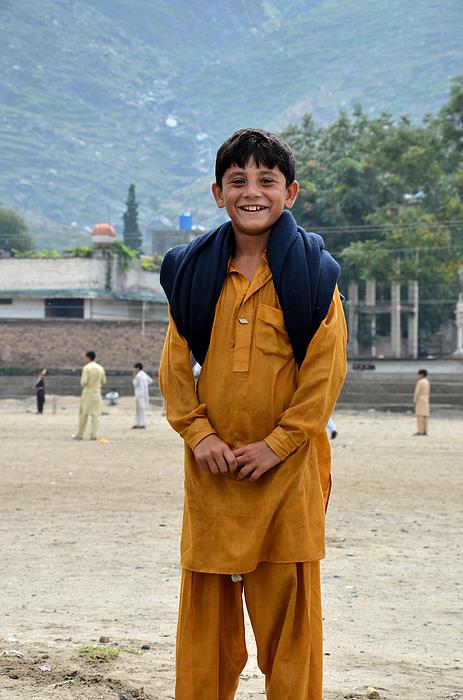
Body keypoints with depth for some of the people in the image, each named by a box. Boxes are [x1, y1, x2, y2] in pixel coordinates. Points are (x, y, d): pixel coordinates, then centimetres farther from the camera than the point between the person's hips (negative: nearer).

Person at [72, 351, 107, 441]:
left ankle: (80, 434, 11)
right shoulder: (100, 368, 5)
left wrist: (82, 384, 5)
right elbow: (104, 381, 11)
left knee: (83, 414, 5)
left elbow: (83, 382, -16)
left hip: (87, 393, -4)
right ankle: (94, 435, -1)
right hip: (97, 393, 4)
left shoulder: (86, 368, -11)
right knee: (95, 414, 4)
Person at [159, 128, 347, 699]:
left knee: (287, 602, 2)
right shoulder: (193, 271, 7)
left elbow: (326, 370, -4)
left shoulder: (312, 271, -1)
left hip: (288, 465, -2)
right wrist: (198, 433, -6)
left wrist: (277, 443, -11)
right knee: (207, 602, 8)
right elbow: (175, 363, 8)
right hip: (213, 466, 3)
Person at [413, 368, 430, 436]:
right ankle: (425, 431, 2)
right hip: (426, 400, 9)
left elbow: (417, 392, -17)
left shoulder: (420, 382, -14)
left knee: (420, 415, -9)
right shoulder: (427, 382, 14)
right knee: (425, 415, 5)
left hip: (420, 400, -9)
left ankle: (420, 431, -13)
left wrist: (415, 401, -13)